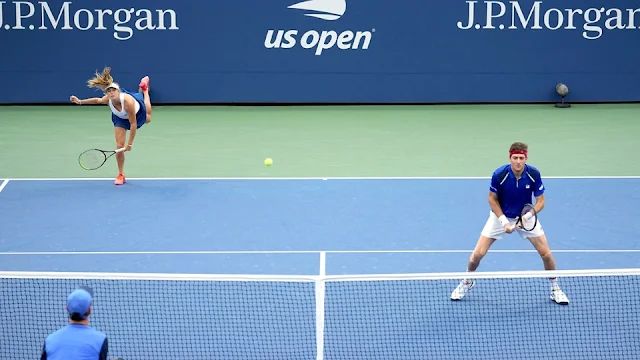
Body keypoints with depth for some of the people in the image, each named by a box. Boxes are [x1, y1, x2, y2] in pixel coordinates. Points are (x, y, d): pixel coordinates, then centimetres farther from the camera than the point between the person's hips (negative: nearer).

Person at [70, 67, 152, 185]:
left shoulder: (127, 101, -48)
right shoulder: (108, 99, -35)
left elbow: (133, 124, -40)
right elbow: (98, 100, -7)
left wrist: (130, 144, -35)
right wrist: (80, 101, -10)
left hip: (138, 112, -2)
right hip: (120, 118, 2)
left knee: (147, 118, 37)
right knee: (119, 146, -7)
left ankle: (144, 89, 61)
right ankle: (121, 175, 14)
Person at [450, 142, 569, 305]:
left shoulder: (534, 174, -23)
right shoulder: (499, 174, -26)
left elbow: (540, 201, -13)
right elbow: (492, 199, -11)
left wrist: (527, 216, -30)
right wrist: (504, 221, -19)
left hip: (526, 216, 1)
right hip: (500, 216, -1)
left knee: (546, 254, -5)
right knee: (478, 254, -6)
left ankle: (555, 288, 18)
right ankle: (467, 282, 23)